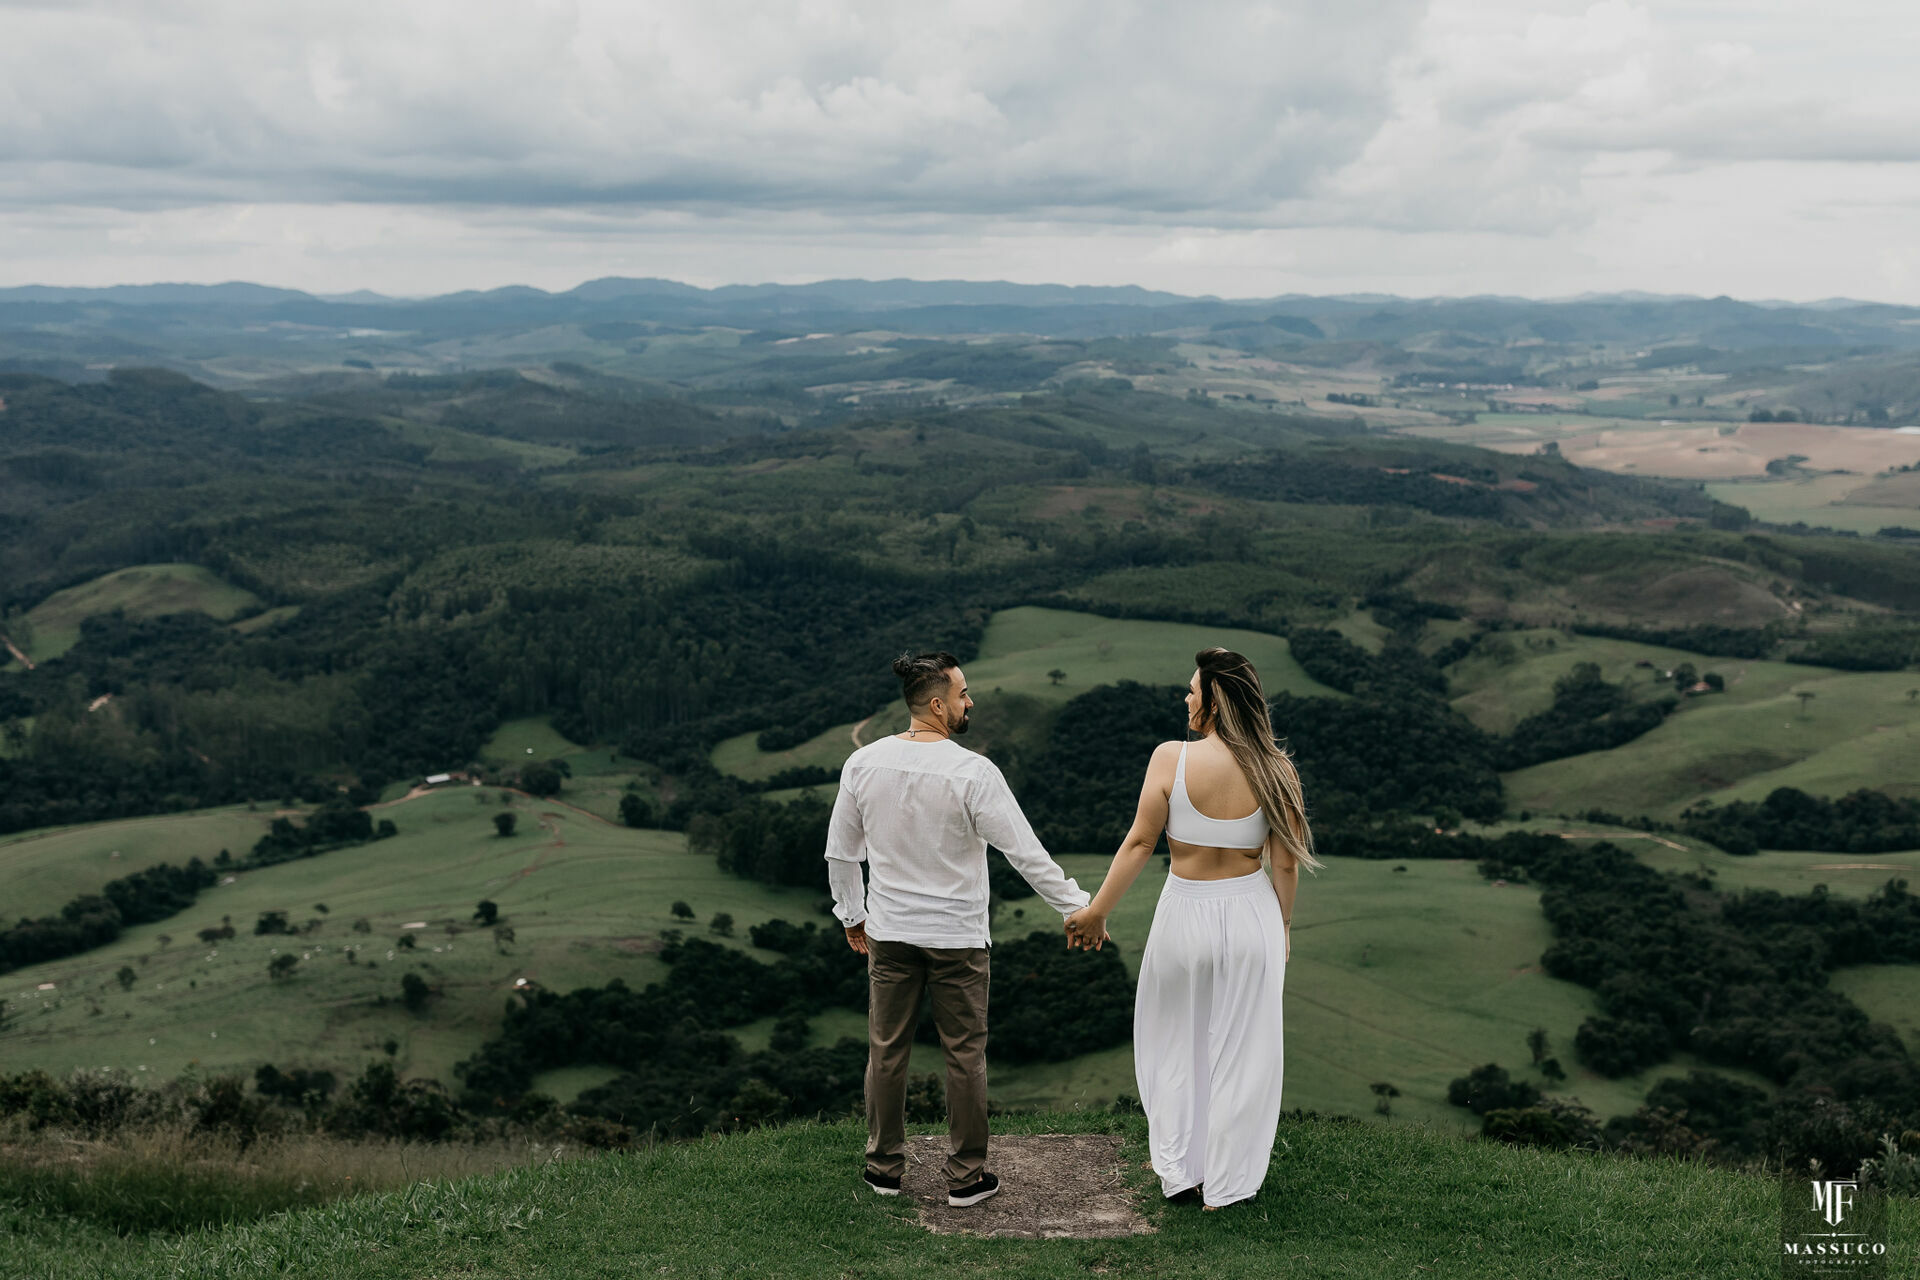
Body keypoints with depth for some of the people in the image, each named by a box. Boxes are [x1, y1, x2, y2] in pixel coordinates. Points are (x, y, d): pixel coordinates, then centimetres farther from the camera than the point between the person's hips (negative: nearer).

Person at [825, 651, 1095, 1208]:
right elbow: (1026, 853, -14)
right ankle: (966, 1177, 16)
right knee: (965, 1055, 8)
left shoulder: (863, 764, -5)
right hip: (957, 938, -4)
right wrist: (1075, 906, -3)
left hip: (889, 932, 4)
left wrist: (852, 913, 20)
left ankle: (885, 1167, 25)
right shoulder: (973, 773, -18)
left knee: (886, 1050, 14)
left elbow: (840, 853, 6)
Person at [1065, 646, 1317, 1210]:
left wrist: (1096, 911, -1)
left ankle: (1180, 1172, 29)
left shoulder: (1172, 758, -16)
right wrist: (1283, 927, 12)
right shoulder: (1274, 768, -10)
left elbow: (1139, 842, -11)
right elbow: (1285, 864, -4)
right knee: (1239, 1052, 15)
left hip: (1186, 915, -1)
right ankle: (1226, 1183, 26)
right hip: (1252, 916, 1)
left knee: (1175, 1046, 20)